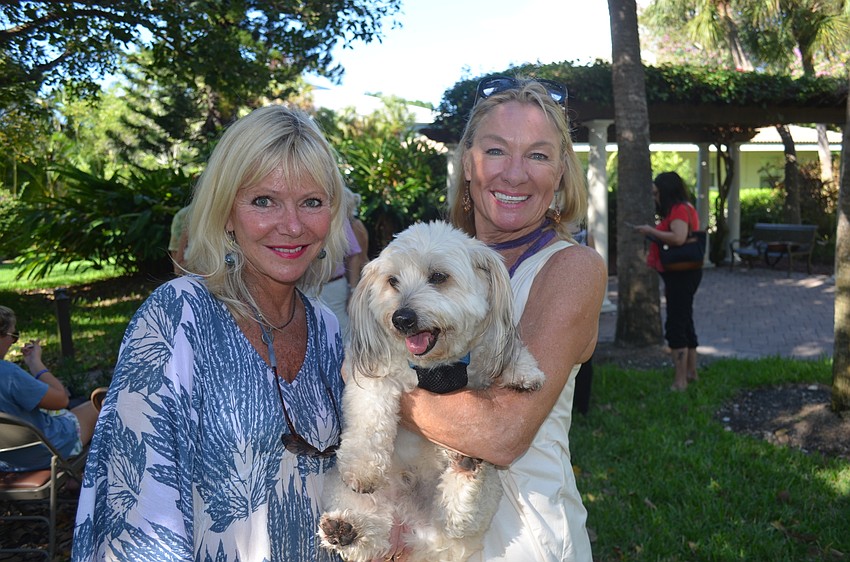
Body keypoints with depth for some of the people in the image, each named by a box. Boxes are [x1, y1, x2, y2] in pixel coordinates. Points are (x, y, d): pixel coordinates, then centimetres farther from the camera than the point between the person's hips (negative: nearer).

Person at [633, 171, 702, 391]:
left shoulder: (679, 210, -15)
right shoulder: (683, 208, 17)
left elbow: (679, 238, -30)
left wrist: (652, 231, -21)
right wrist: (654, 233, 7)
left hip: (681, 274, -11)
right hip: (681, 274, 11)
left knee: (675, 326, -10)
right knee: (684, 323, 18)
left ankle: (680, 381, -8)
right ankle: (691, 372, 30)